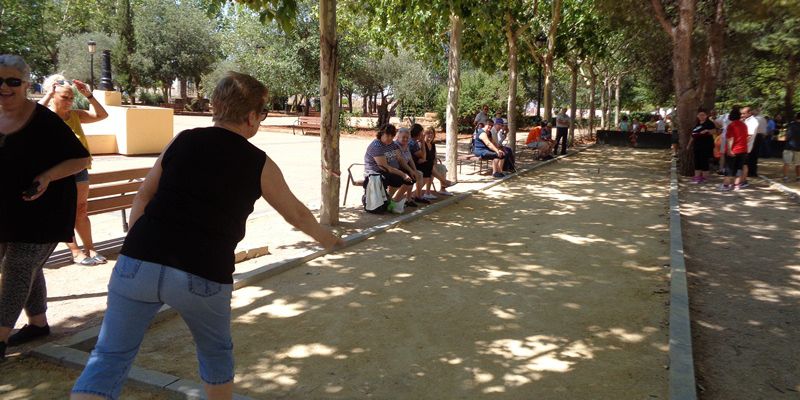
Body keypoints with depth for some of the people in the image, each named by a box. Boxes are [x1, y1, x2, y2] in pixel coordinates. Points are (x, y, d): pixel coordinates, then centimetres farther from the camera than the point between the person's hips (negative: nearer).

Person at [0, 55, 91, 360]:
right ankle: (38, 323, 32)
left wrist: (47, 177, -27)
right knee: (26, 268, 16)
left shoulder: (45, 122, -16)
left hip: (41, 211, -6)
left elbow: (81, 159, -15)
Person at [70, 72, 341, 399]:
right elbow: (296, 214, 19)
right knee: (216, 353, 24)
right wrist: (325, 237, 37)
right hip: (204, 277, -2)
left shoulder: (182, 141, 10)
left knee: (109, 357, 11)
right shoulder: (259, 164, 5)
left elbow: (143, 197, 15)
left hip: (140, 262, 2)